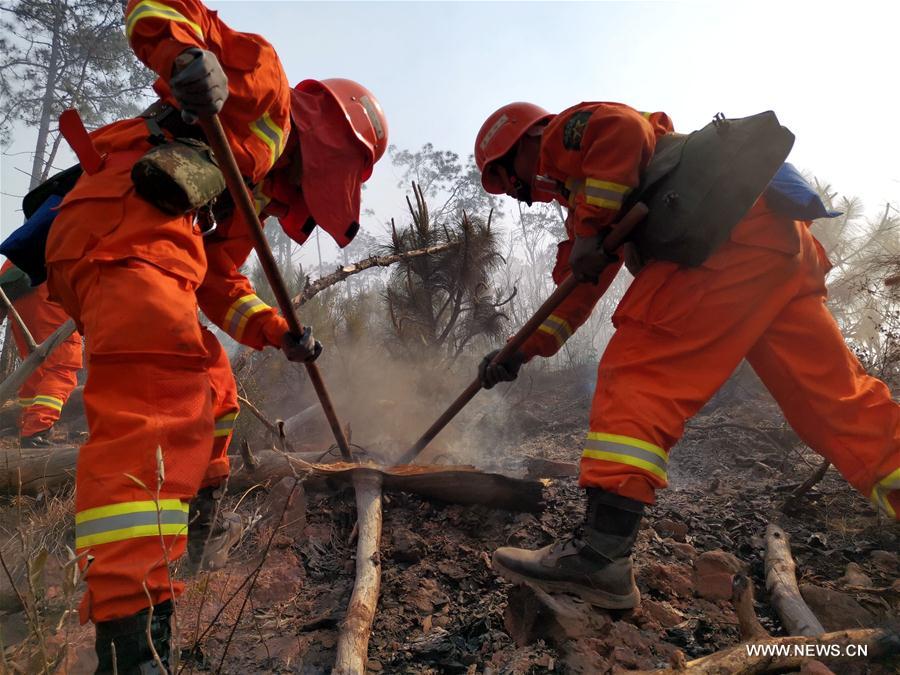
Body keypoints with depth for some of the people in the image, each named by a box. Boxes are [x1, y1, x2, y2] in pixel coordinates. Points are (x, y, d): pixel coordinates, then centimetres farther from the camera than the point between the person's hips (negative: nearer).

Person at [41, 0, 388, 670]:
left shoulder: (257, 190, 31)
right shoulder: (260, 79, 10)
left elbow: (221, 281, 29)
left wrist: (278, 332, 19)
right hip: (125, 234, -10)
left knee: (211, 392, 22)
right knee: (154, 401, -25)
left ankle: (193, 509, 41)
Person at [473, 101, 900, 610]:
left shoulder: (564, 133, 11)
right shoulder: (583, 196, 35)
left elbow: (623, 129, -13)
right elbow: (579, 289, 29)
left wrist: (588, 231, -10)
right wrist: (521, 352, 23)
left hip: (726, 234, -10)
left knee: (638, 374, -15)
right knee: (837, 400, 7)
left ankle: (602, 552, -19)